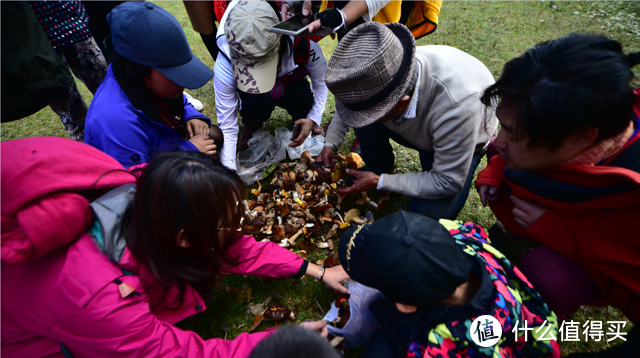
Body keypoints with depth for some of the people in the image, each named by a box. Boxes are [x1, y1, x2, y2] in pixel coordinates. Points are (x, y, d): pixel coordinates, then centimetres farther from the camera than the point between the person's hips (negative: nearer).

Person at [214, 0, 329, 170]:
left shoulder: (301, 43, -36)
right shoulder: (225, 66, -35)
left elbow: (321, 82, -15)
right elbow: (227, 128, -28)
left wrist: (313, 119, -24)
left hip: (290, 85, 1)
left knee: (301, 98, -33)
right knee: (255, 106, -35)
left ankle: (301, 119, 5)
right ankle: (252, 125, 3)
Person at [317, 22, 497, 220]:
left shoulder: (457, 105, -44)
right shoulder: (374, 72, -28)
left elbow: (448, 183, -31)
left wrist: (379, 182, -29)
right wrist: (330, 145, -16)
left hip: (463, 140, -4)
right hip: (414, 128, 5)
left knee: (427, 214, -25)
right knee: (361, 109, -23)